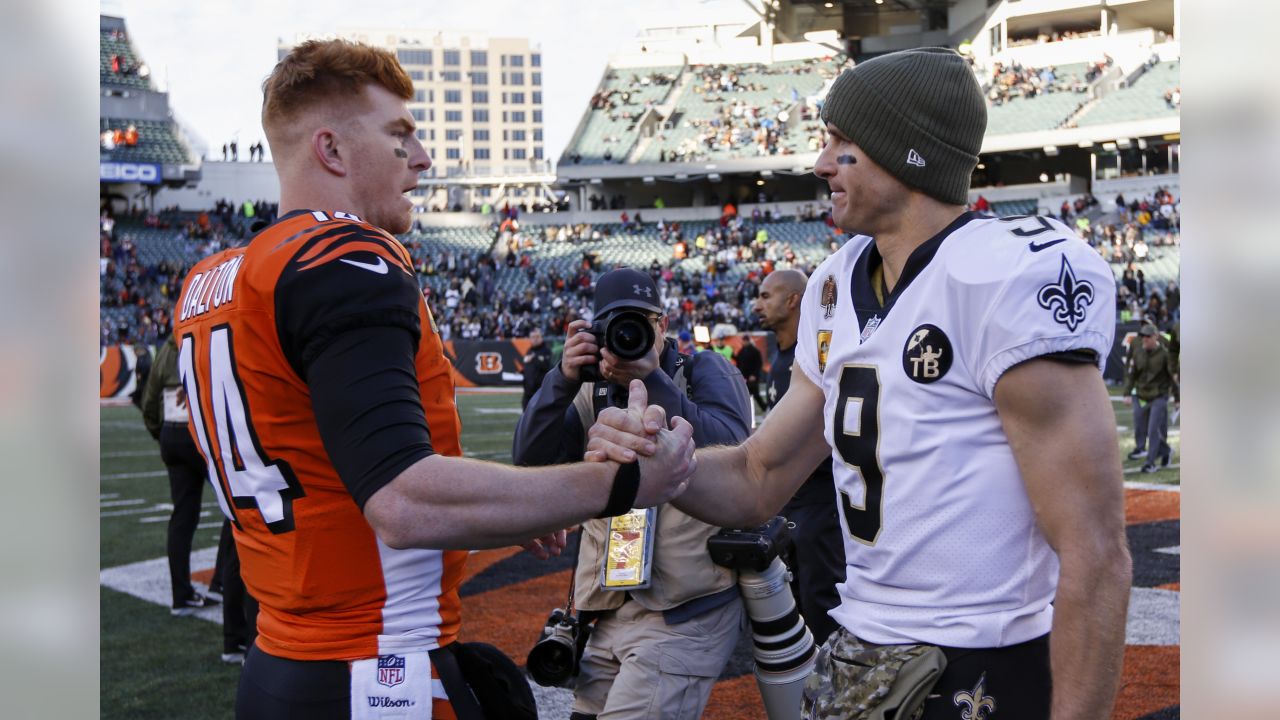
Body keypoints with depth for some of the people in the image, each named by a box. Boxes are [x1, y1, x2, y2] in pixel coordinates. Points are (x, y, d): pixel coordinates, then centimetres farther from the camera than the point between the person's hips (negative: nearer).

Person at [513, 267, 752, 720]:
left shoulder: (705, 372, 0)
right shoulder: (593, 396, 12)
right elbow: (529, 460, -1)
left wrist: (652, 382, -26)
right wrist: (564, 378, -14)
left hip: (689, 612, -5)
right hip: (610, 614, 6)